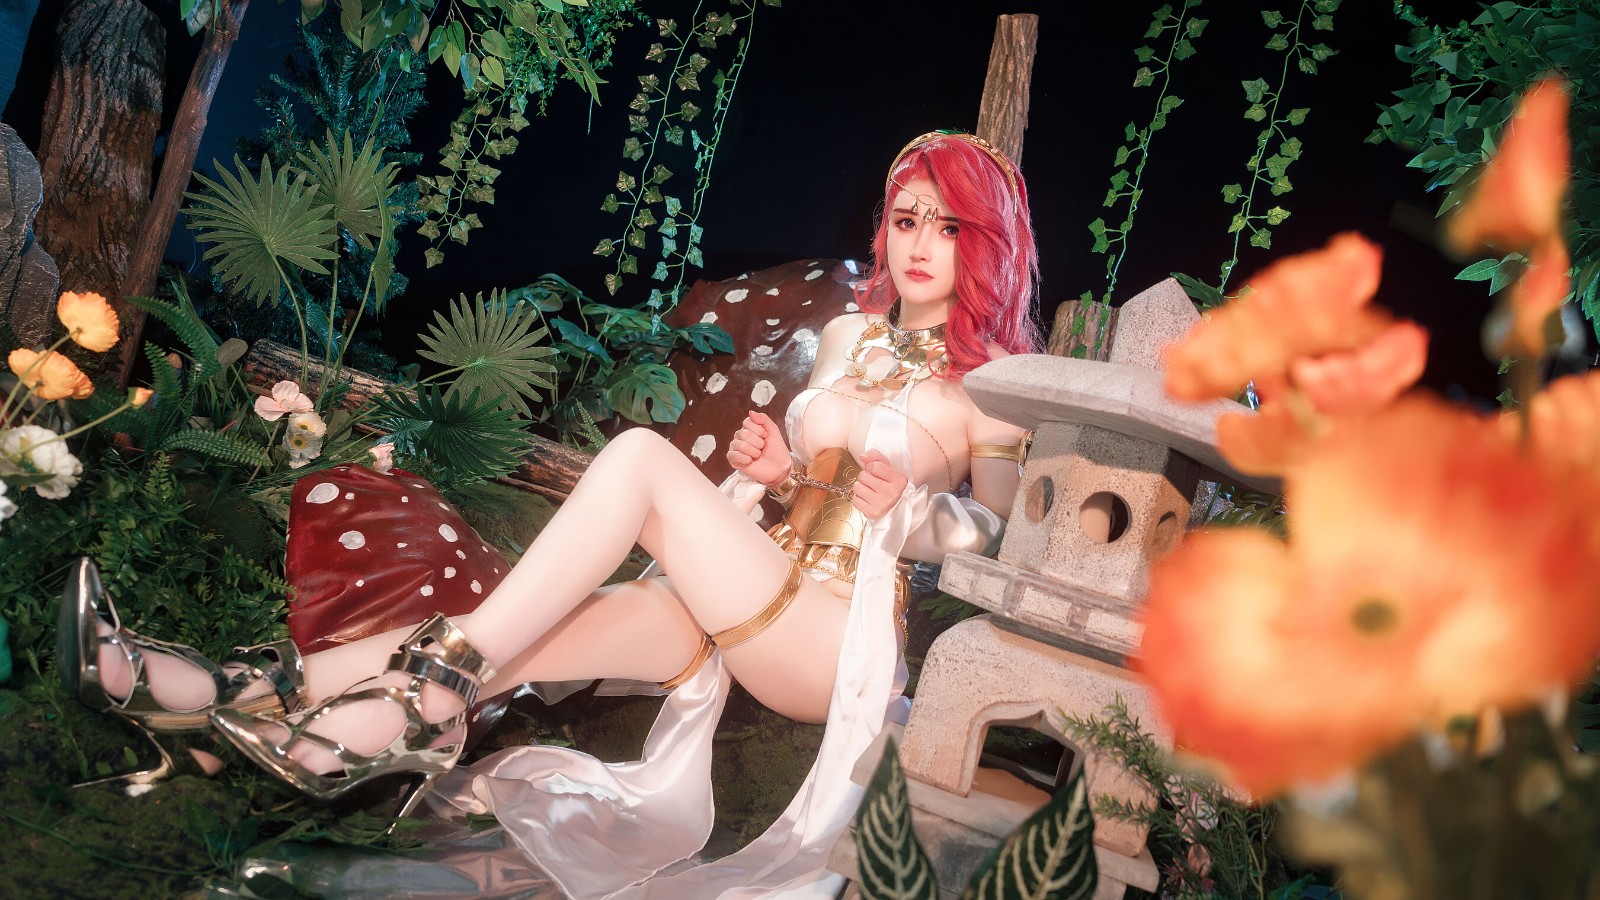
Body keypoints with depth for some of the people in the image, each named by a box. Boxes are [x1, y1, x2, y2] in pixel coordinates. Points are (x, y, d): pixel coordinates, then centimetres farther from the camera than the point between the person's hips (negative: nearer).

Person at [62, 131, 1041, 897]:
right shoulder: (847, 338, 16)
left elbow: (996, 540, -1)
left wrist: (907, 505, -19)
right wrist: (767, 467, 2)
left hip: (844, 642, -5)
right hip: (749, 611, 6)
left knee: (643, 453, -25)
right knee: (535, 633, -19)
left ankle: (425, 701, -23)